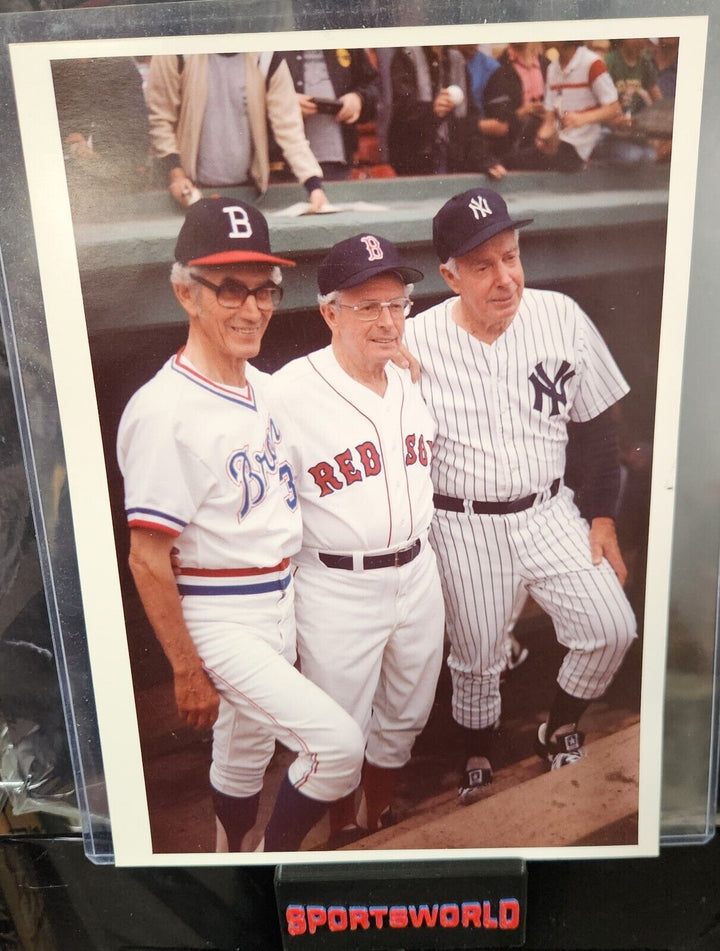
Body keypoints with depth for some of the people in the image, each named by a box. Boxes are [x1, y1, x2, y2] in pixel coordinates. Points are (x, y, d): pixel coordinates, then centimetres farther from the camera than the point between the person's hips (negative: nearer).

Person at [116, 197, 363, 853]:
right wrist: (188, 671, -15)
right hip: (219, 619, -8)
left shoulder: (266, 386, 3)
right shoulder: (164, 409, -21)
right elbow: (146, 559, -19)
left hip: (280, 598, 8)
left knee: (249, 750, 23)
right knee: (338, 743, -12)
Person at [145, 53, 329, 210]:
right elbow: (159, 115, -3)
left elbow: (288, 125, -7)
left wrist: (314, 184, -16)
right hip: (195, 189, -1)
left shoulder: (268, 58, -4)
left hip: (248, 189, 2)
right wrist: (174, 171, -13)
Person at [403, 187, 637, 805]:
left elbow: (598, 426, 3)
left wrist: (602, 519, 0)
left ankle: (559, 730, 23)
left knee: (611, 629, -8)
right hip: (463, 528, -2)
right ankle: (478, 763, 41)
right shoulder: (416, 342, -13)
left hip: (549, 514, 2)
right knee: (475, 660, 11)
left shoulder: (561, 317, -6)